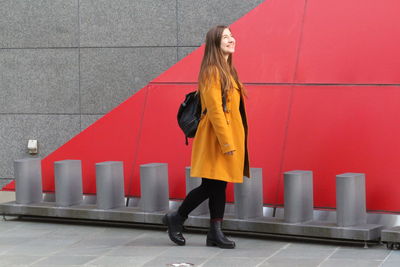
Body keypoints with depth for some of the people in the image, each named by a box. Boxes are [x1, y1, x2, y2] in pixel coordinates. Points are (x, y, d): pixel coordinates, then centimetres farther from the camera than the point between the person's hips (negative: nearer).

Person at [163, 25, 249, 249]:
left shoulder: (229, 71, 15)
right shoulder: (212, 72, -13)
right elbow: (215, 110, -18)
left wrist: (232, 140, 14)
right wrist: (226, 143, -20)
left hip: (230, 136, 9)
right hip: (216, 138, -9)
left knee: (219, 186, 9)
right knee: (211, 186, -4)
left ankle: (215, 234, 13)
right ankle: (176, 218, 13)